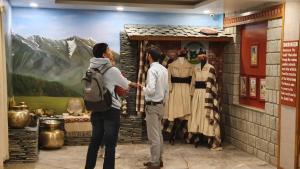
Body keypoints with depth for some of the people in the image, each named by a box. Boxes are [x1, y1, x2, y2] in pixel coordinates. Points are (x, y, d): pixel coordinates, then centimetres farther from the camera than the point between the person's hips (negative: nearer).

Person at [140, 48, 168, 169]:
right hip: (160, 105, 9)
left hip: (152, 106, -9)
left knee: (153, 136, -1)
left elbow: (151, 90, -26)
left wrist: (142, 88, -7)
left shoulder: (152, 70, -19)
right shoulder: (164, 69, 7)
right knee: (159, 134, 16)